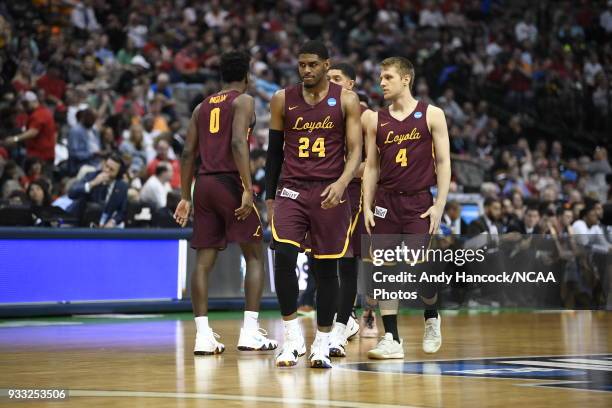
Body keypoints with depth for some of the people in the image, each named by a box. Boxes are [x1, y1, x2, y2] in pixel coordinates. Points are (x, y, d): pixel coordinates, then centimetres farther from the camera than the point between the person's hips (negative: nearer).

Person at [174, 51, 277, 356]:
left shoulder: (202, 107, 19)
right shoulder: (243, 101, 0)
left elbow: (188, 153, 15)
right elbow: (238, 143, -15)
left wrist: (185, 197, 18)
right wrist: (248, 188, -19)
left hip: (203, 183, 6)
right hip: (230, 181, -6)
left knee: (204, 260, 5)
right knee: (254, 256, 4)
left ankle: (203, 336, 0)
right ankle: (250, 332, -3)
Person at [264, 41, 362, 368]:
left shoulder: (346, 100, 0)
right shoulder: (282, 100, 5)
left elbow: (355, 151, -4)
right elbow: (274, 151, 12)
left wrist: (342, 183, -23)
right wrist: (269, 197, 8)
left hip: (329, 193, -1)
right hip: (291, 190, 1)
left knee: (326, 267, 4)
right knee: (283, 255, -19)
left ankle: (322, 344, 15)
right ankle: (292, 336, -8)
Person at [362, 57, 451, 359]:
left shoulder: (431, 115, 0)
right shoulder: (376, 120, 8)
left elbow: (443, 163, -1)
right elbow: (371, 166, 11)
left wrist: (439, 205, -9)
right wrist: (367, 207, 3)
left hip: (418, 202, -3)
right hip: (385, 201, 3)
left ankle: (431, 318, 22)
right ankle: (391, 339, 4)